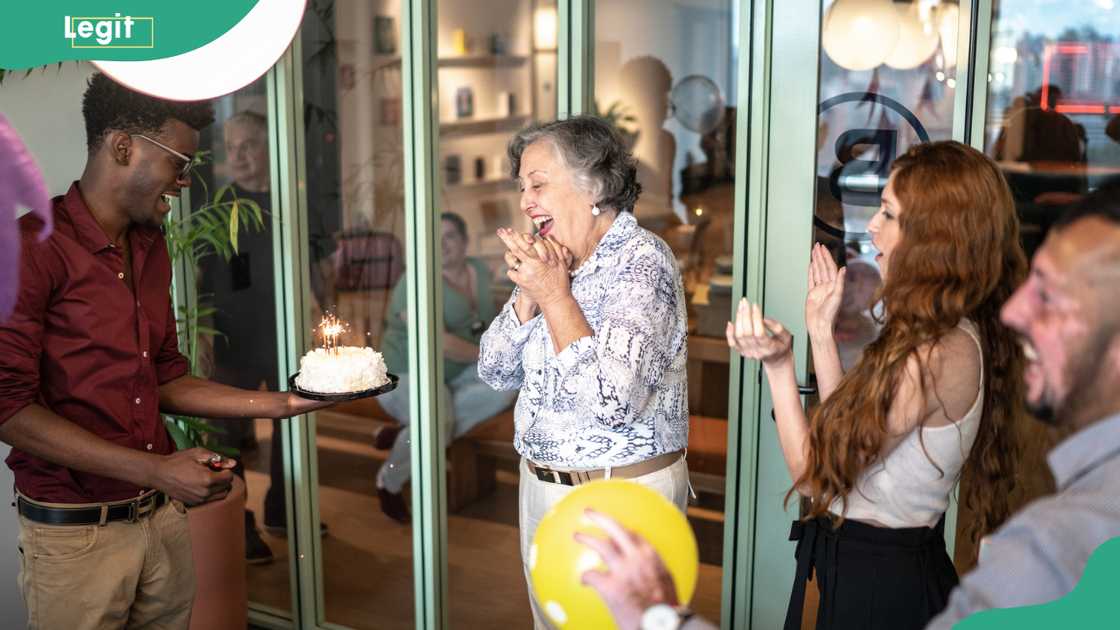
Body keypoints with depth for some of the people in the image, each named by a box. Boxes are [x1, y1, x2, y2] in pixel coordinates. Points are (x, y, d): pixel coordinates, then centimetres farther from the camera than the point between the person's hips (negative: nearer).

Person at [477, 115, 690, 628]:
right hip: (542, 485, 8)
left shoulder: (641, 261, -18)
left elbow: (610, 401, -31)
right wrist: (529, 292, -9)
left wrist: (555, 293, -23)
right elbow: (497, 373, 6)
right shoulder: (555, 262, 5)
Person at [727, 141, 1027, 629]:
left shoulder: (934, 355, -26)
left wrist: (778, 366, -21)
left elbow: (816, 472, -20)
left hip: (876, 580, -9)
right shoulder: (954, 335, 5)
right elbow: (846, 433, 6)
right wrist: (822, 330, 8)